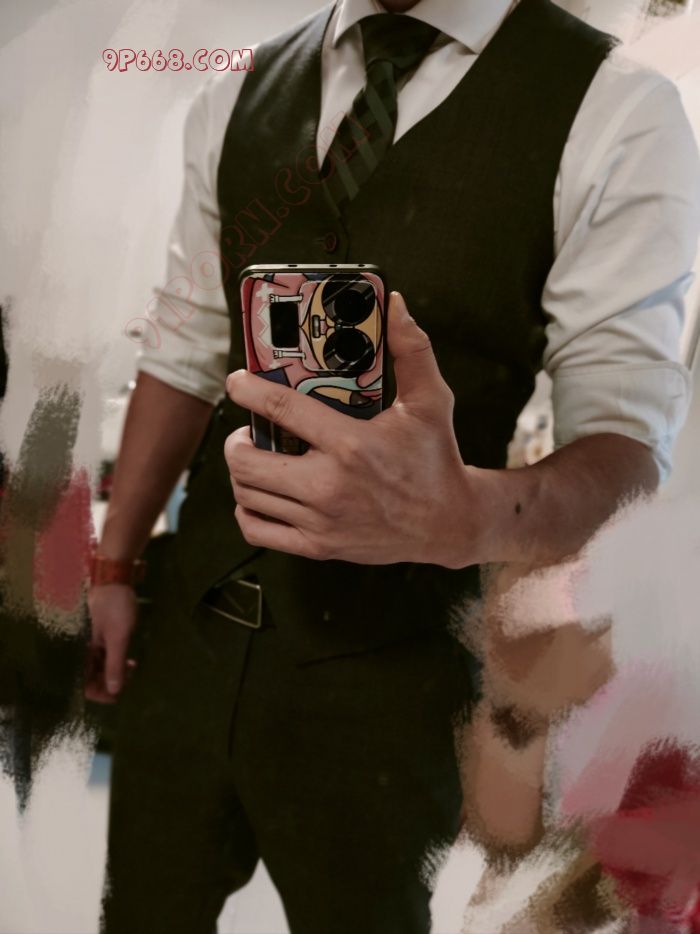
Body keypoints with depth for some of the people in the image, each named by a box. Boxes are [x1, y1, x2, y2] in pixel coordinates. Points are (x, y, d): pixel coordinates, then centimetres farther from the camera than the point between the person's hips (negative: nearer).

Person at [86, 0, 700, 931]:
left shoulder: (620, 115, -10)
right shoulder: (235, 97, 6)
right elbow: (187, 351, 11)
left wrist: (463, 516, -36)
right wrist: (115, 565, 11)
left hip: (387, 673, -4)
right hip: (193, 623, 5)